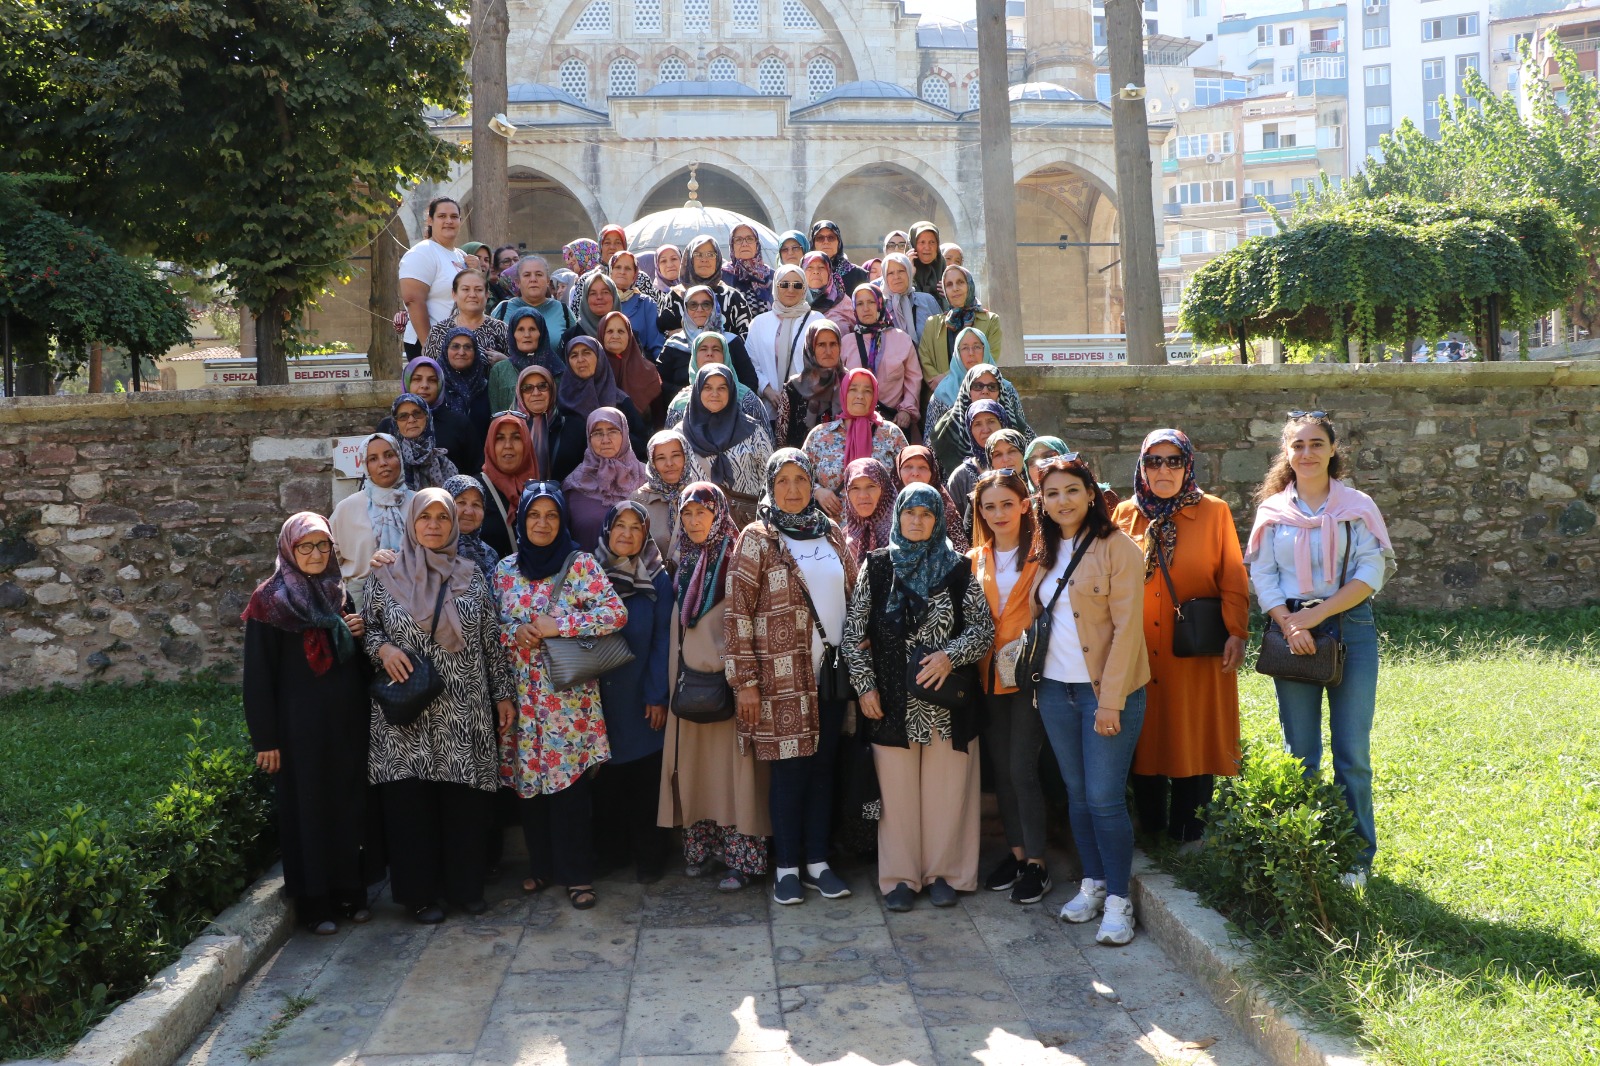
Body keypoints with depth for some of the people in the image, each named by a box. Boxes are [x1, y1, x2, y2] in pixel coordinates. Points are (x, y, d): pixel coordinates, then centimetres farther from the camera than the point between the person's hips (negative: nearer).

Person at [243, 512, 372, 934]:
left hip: (346, 720, 5)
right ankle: (313, 902, 15)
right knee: (305, 809, 4)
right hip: (299, 724, -5)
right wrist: (265, 739, -11)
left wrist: (358, 635, -4)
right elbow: (258, 674, -9)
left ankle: (349, 891, 23)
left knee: (348, 804, 9)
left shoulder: (340, 594, 9)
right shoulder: (270, 600, -6)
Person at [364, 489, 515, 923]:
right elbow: (367, 628, 10)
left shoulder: (472, 577, 8)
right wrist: (383, 648, -11)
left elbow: (492, 640, 8)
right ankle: (419, 892, 16)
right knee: (410, 801, 1)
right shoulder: (386, 576, 4)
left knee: (464, 799, 3)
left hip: (463, 711, 1)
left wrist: (503, 693, 7)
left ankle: (464, 885, 19)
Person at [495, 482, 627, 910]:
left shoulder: (580, 565, -3)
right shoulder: (505, 569, 8)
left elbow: (616, 612, -12)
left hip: (567, 694, -3)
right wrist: (515, 632, -9)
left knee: (569, 779, -5)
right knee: (527, 776, 8)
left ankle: (577, 874, 5)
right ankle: (541, 864, 23)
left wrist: (558, 626, -15)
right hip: (522, 694, 4)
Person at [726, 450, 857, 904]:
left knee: (823, 766, 9)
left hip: (832, 671, 4)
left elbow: (853, 595, 16)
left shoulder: (833, 535, 10)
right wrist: (745, 680, -13)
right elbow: (738, 612, -8)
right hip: (783, 675, -4)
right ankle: (787, 866, 13)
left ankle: (817, 860, 20)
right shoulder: (756, 539, -4)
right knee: (790, 768, 0)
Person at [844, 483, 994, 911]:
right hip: (892, 699, 0)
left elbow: (984, 628, 1)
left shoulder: (958, 568, 3)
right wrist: (865, 684, -2)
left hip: (948, 697, 0)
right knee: (897, 791, 5)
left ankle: (943, 872, 19)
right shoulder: (876, 566, 4)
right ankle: (900, 876, 17)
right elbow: (853, 631, 4)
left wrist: (950, 655, -15)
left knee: (946, 790, 4)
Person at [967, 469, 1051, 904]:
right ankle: (1015, 851, 24)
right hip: (989, 676, 5)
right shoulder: (976, 559, 10)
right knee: (1001, 769, 11)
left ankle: (1036, 863, 7)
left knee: (1022, 769, -6)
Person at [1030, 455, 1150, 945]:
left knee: (1104, 797, -5)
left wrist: (1111, 700, -16)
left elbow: (1127, 628, -13)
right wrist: (1034, 677, 6)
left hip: (1107, 691, -6)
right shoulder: (1046, 552, 11)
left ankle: (1118, 901, 7)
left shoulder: (1118, 548, -9)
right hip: (1055, 689, 6)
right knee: (1077, 793, 12)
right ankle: (1092, 885, 24)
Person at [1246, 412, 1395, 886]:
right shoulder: (1272, 510, 8)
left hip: (1350, 629, -1)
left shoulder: (1357, 506, 4)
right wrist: (1290, 625, -13)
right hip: (1291, 634, 1)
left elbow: (1371, 573, -4)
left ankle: (1356, 858, 11)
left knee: (1353, 754, 0)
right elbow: (1261, 577, 2)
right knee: (1300, 753, 6)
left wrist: (1318, 613, -14)